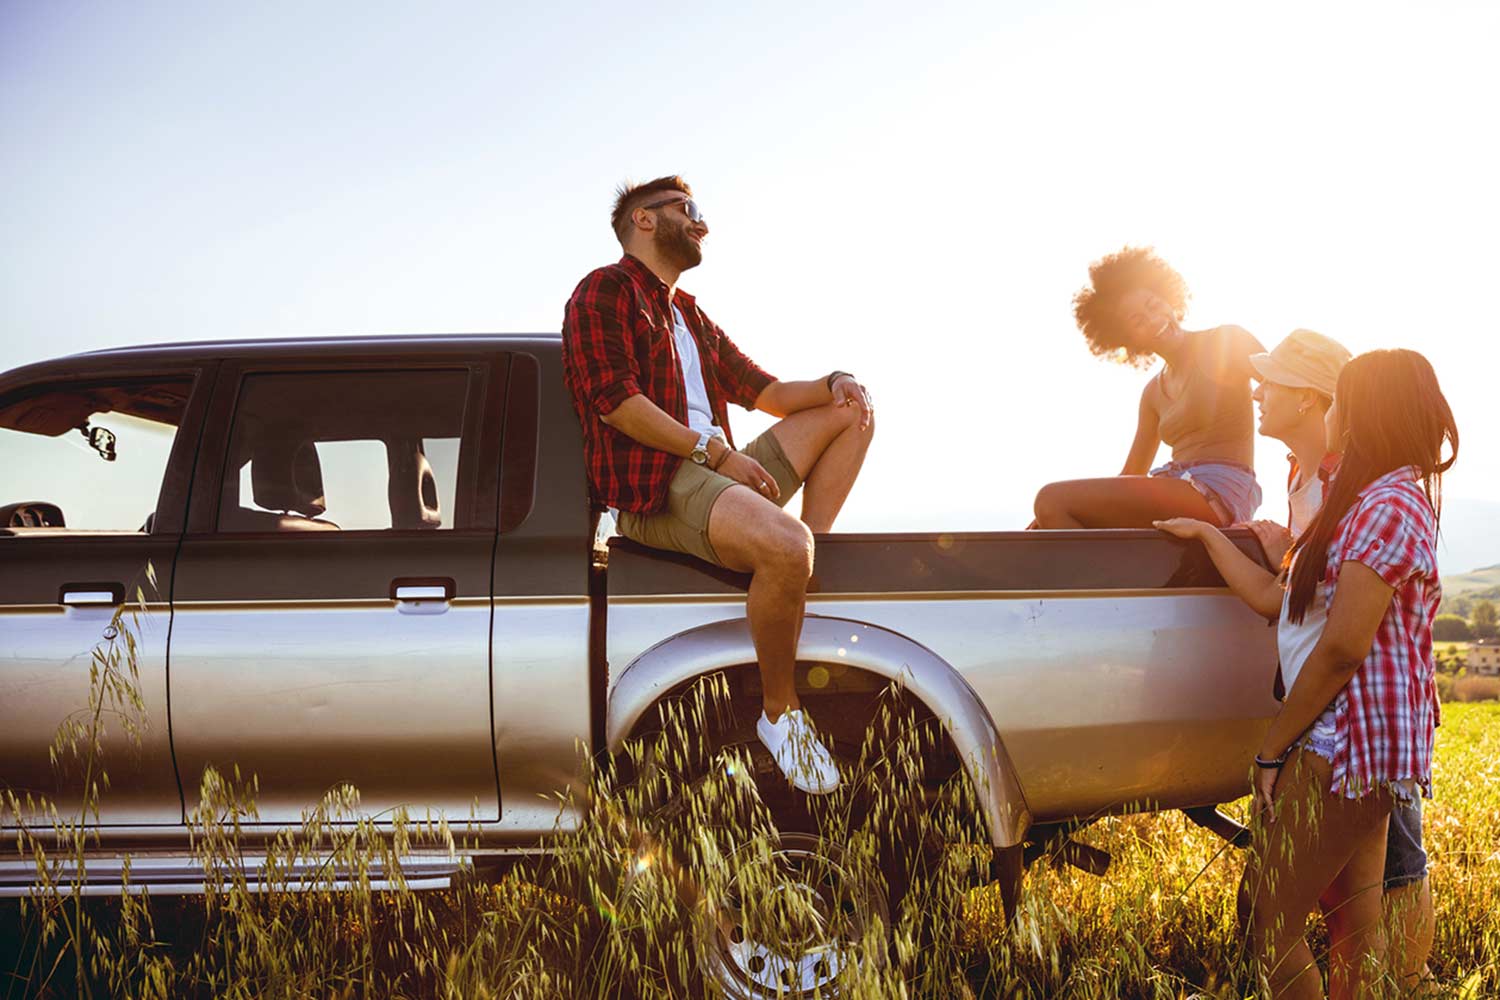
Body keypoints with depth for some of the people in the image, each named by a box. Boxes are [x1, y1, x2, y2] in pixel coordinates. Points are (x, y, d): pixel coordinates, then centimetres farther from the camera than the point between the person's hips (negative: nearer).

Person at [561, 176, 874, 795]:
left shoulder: (688, 315, 28)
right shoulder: (605, 292, 1)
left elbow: (762, 391, 27)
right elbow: (615, 402, -13)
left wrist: (834, 383, 6)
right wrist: (715, 450, -17)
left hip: (717, 471, 9)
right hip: (654, 490, -9)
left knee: (851, 411, 12)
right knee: (785, 546, -35)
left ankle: (812, 555, -6)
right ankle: (779, 714, -19)